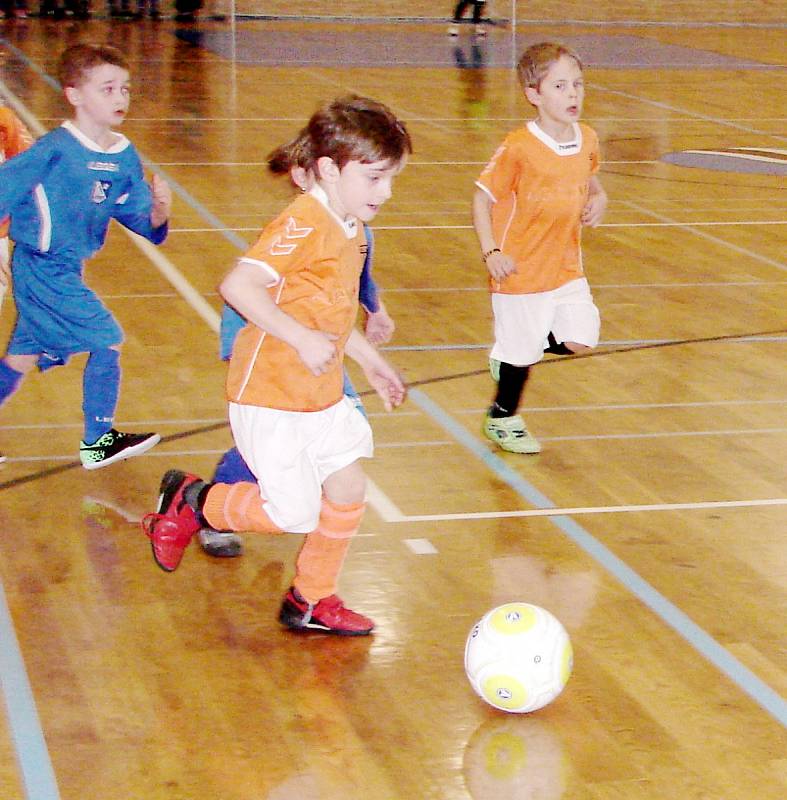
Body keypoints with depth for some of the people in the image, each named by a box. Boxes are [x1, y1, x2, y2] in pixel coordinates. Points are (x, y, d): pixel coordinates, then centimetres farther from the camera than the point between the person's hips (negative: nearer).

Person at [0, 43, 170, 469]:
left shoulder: (124, 156, 1)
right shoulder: (56, 149, -20)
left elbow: (138, 217, 3)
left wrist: (158, 213, -18)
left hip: (63, 271, 8)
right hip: (43, 269, -8)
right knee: (107, 341, -4)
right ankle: (97, 442, 9)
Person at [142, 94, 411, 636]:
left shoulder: (351, 231, 10)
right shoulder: (303, 225, -20)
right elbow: (238, 286, -31)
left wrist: (371, 361, 26)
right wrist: (303, 339, -31)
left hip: (322, 397, 9)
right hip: (270, 394, -9)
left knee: (349, 488, 7)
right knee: (295, 514, -7)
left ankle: (313, 600, 25)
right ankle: (191, 503, 16)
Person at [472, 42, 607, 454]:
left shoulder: (587, 140, -1)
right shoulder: (518, 148, -20)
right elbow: (483, 199, -12)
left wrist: (598, 199, -2)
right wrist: (491, 253, -20)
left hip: (567, 266, 6)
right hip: (522, 269, -6)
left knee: (579, 339, 0)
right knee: (522, 350, 5)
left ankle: (508, 355, 26)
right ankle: (501, 419, 30)